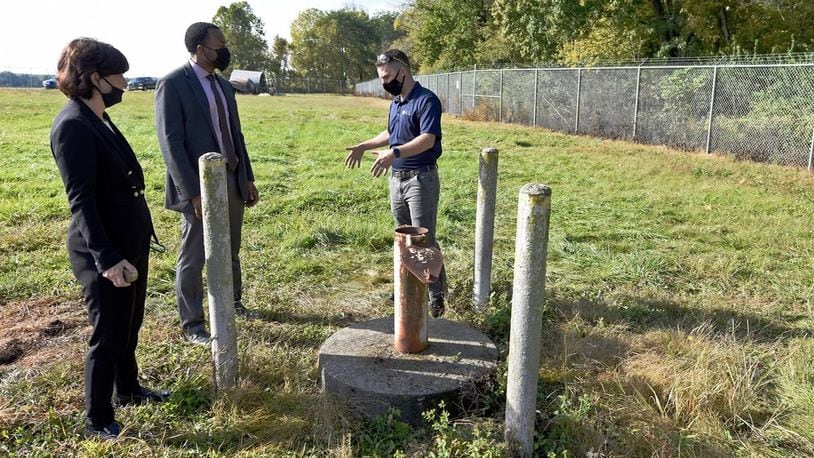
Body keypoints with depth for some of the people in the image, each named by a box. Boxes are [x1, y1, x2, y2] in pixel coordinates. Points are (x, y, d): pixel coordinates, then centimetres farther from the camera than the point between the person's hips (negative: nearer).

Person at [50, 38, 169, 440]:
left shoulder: (98, 120, 10)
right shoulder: (73, 126, -19)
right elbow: (81, 201, -22)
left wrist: (128, 250, 18)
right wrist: (107, 258, -24)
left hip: (129, 243, 9)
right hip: (104, 252, -9)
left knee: (128, 327, 22)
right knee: (107, 335, 4)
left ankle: (128, 389, 41)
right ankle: (97, 421, 22)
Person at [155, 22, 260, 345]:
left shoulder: (223, 86, 12)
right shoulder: (173, 84, -11)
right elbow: (171, 143, -16)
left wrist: (248, 178, 11)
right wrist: (194, 193, -20)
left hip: (232, 181, 7)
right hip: (200, 186, -7)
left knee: (230, 251, 20)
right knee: (194, 258, 7)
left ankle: (233, 303, 40)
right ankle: (192, 324, 22)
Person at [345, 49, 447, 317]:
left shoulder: (426, 100, -13)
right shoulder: (395, 103, 14)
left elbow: (428, 139, -26)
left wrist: (394, 153, -37)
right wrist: (364, 146, 23)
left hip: (421, 179, -8)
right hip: (397, 179, 9)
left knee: (425, 239, -7)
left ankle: (436, 294, 3)